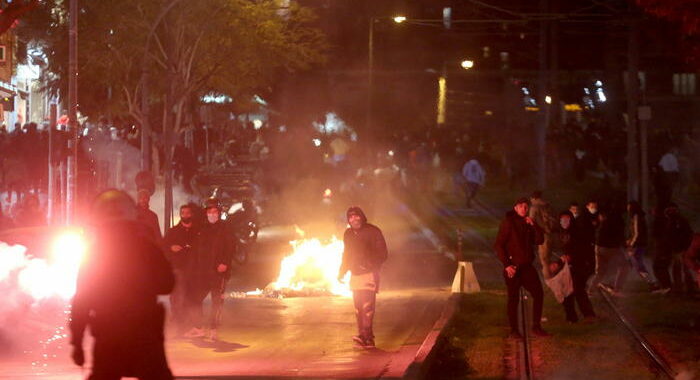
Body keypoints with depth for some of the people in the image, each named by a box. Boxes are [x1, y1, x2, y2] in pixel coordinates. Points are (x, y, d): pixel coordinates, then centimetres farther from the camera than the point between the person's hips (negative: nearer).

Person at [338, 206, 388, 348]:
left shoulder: (372, 231, -6)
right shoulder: (348, 234, 12)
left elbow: (382, 253, -8)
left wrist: (372, 265, -21)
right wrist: (342, 272, 18)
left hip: (369, 274, -7)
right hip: (355, 275, 7)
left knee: (367, 305, -15)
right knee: (358, 306, 6)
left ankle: (365, 335, -20)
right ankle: (366, 337, 10)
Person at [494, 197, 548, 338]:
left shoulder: (528, 224, 14)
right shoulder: (508, 223, -5)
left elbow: (539, 240, 6)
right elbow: (499, 245, -9)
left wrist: (534, 225, -7)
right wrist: (506, 264, -16)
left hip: (527, 266, 6)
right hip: (513, 267, -6)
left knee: (538, 294, 2)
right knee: (513, 299, 0)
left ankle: (536, 326, 10)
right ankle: (514, 330, 7)